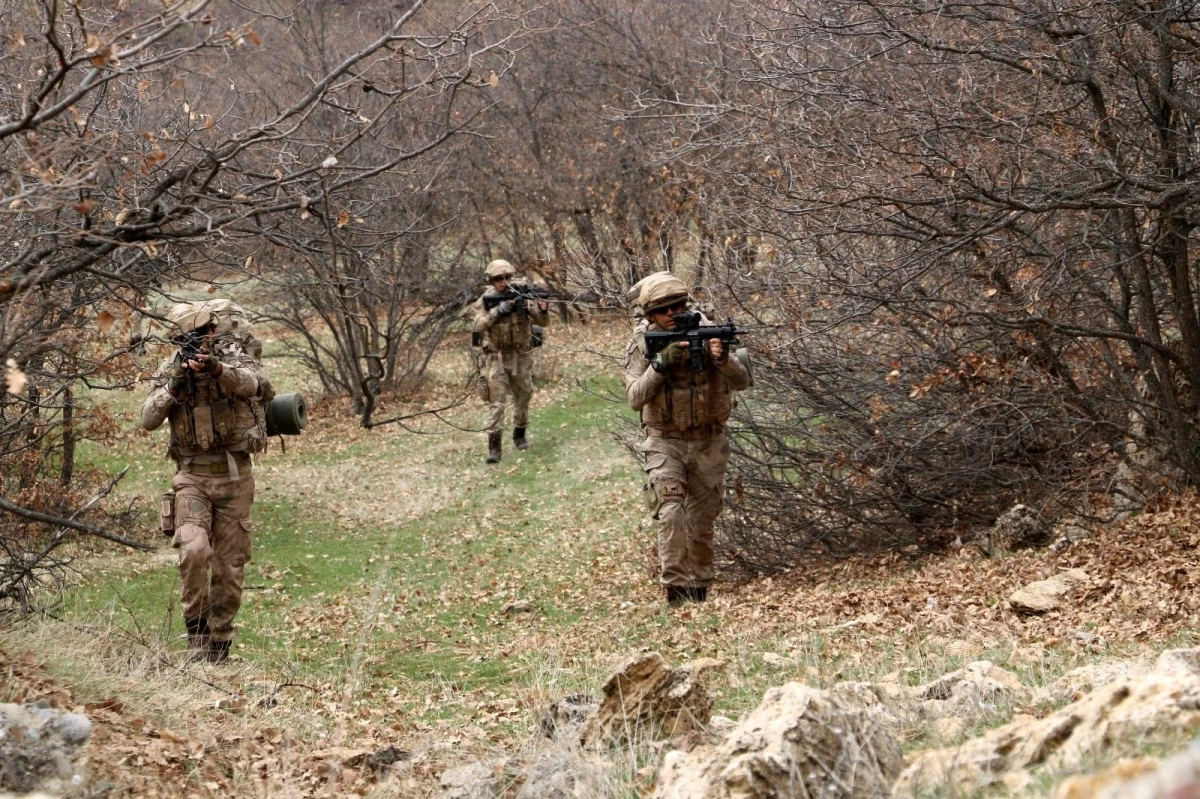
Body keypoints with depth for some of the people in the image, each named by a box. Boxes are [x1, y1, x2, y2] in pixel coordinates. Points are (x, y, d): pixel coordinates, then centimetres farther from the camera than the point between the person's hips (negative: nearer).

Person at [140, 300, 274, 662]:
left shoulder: (236, 359, -4)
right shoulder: (169, 370, 3)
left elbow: (248, 382, -29)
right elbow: (148, 420, -4)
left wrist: (215, 368, -48)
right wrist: (173, 388, -20)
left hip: (235, 475, 0)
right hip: (192, 475, 0)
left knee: (230, 565, 5)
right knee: (194, 550, -22)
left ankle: (219, 643, 19)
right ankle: (196, 631, -9)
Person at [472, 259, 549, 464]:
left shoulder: (521, 295, -3)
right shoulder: (485, 300, -4)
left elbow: (542, 321, -6)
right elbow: (479, 325, -18)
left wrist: (543, 309, -28)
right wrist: (497, 310, -30)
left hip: (521, 356, 2)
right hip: (496, 357, -2)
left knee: (523, 397, 14)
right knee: (496, 401, -9)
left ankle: (520, 434, 35)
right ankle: (494, 445, -10)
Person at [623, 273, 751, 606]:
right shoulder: (642, 344, -7)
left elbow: (742, 381, -10)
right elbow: (635, 398, -14)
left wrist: (723, 359, -31)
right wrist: (661, 363, -26)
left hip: (709, 443, 2)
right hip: (666, 442, -2)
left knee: (702, 522, 11)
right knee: (671, 513, -20)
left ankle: (699, 589, 25)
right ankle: (676, 588, -16)